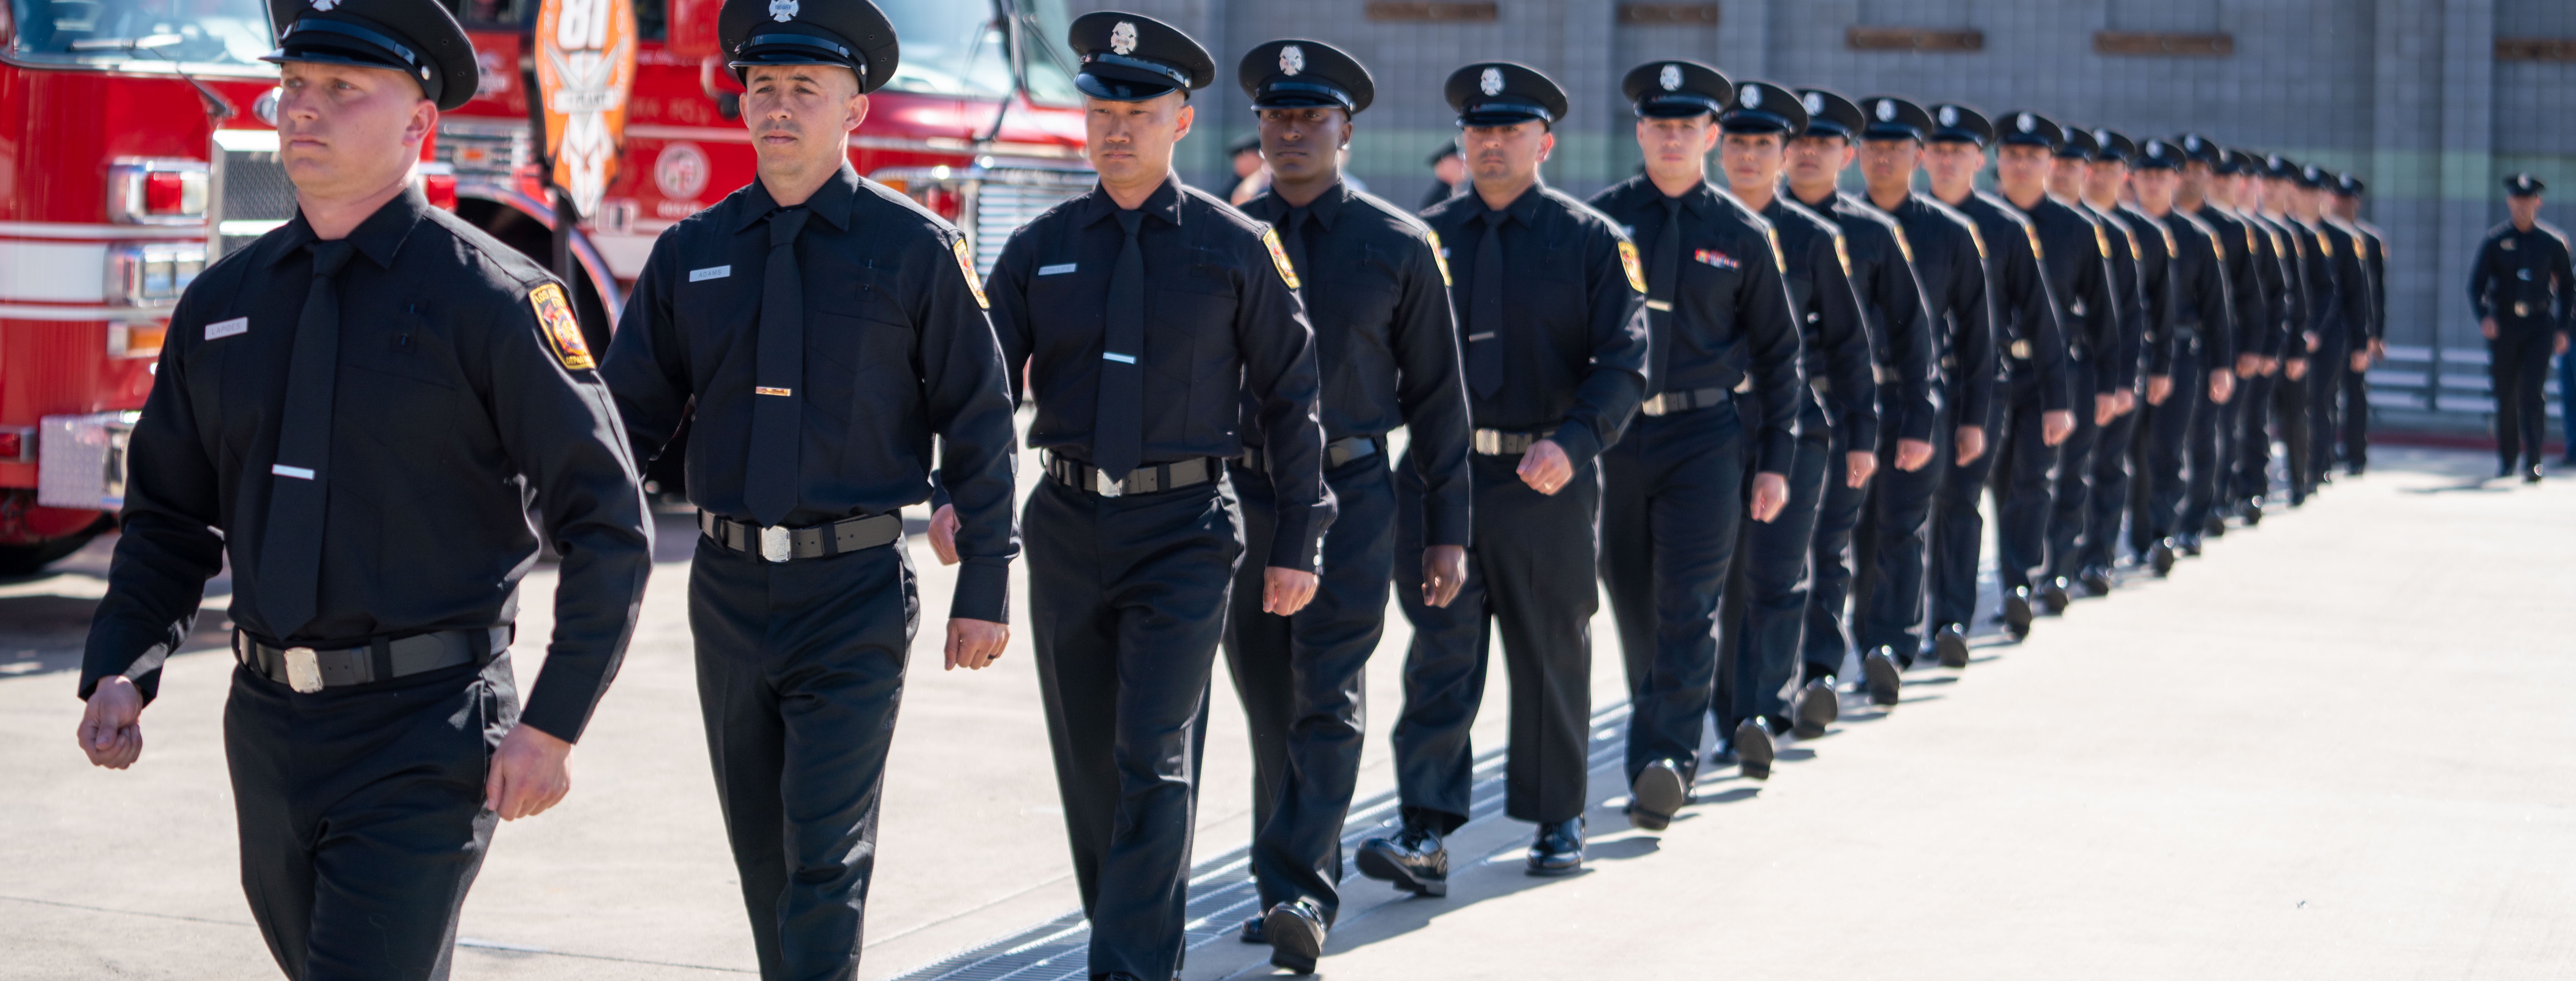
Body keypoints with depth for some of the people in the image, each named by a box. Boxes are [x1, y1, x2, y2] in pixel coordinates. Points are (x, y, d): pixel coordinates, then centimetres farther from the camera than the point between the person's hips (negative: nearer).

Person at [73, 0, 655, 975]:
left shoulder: (491, 298, -8)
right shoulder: (223, 301, 8)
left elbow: (608, 525, -8)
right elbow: (170, 516, 16)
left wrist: (552, 725, -14)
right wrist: (120, 671, 1)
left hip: (425, 741, -6)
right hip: (268, 735, 6)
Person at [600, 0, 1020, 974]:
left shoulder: (917, 250, -3)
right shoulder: (691, 253, 6)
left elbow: (978, 423, -1)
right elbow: (629, 416, 9)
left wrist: (985, 585, -4)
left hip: (855, 599, -4)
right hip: (728, 591, 4)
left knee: (825, 858, -8)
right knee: (762, 855, 14)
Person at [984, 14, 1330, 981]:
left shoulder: (1236, 248, -1)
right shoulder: (1041, 247, 5)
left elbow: (1290, 394, 3)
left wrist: (1298, 543, 0)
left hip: (1184, 534, -3)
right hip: (1066, 527, 4)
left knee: (1152, 761, -11)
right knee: (1086, 763, 12)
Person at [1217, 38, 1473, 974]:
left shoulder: (1399, 247, 0)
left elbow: (1437, 393, 4)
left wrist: (1448, 531, 1)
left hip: (1349, 494, -3)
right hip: (1239, 498, 3)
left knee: (1327, 698, -11)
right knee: (1269, 702, 10)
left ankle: (1300, 896, -16)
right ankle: (1302, 880, 23)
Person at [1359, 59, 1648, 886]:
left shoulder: (1591, 241, 1)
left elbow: (1624, 361, -6)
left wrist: (1574, 443, -22)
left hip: (1547, 483, -1)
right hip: (1442, 477, 2)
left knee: (1552, 655, 10)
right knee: (1440, 653, -5)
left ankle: (1558, 822, 24)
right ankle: (1426, 834, -9)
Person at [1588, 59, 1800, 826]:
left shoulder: (1742, 234, 2)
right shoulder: (1599, 220, 3)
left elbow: (1778, 352, 7)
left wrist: (1776, 462, 2)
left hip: (1707, 437, -2)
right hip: (1614, 436, 2)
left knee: (1688, 606, -11)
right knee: (1634, 608, 9)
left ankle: (1665, 762, -16)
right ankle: (1662, 755, 25)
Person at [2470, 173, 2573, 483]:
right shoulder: (2494, 241, 3)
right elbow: (2476, 283, -2)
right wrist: (2484, 317, -20)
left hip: (2539, 326, -1)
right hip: (2503, 327, 1)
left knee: (2532, 394, -13)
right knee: (2506, 396, 7)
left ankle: (2532, 463, -16)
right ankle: (2505, 459, 22)